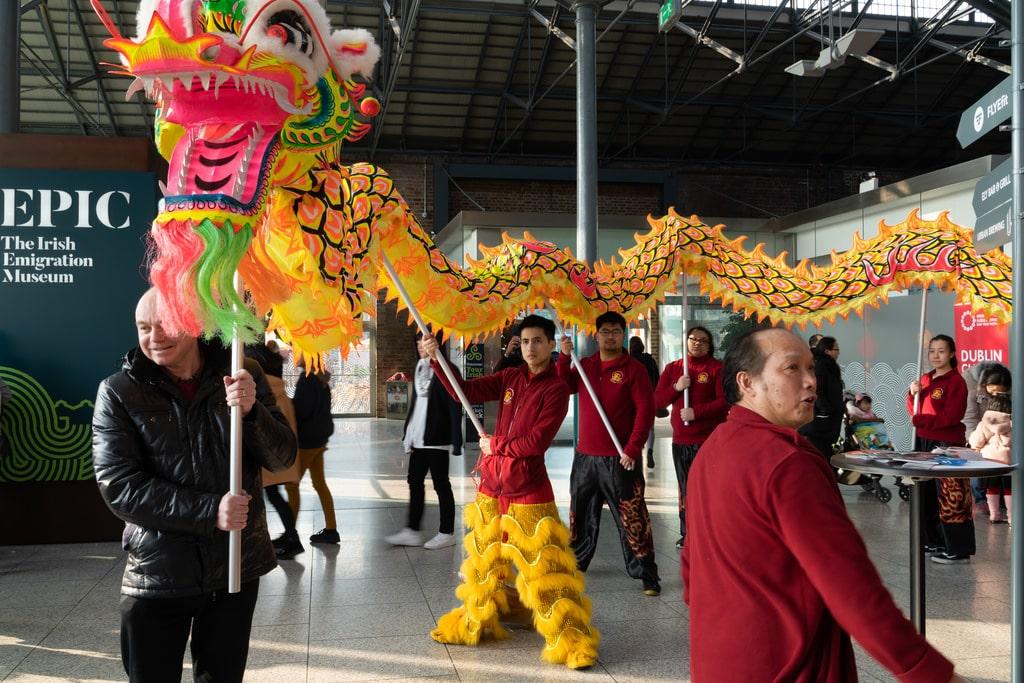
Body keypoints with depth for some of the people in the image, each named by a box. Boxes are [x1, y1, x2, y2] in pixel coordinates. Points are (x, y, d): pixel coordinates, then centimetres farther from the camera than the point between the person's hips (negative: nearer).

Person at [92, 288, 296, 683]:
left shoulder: (241, 377, -2)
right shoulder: (118, 392, -7)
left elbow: (281, 458, -5)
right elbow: (119, 486, -13)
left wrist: (251, 411, -24)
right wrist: (209, 511, -22)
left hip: (236, 569, 2)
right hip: (156, 575, -1)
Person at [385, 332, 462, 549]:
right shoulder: (419, 369, 13)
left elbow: (454, 406, -13)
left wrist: (455, 438, -18)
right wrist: (408, 433, 15)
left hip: (436, 438, -8)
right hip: (418, 437, 8)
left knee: (441, 484, 1)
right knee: (414, 482, 9)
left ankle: (447, 533, 11)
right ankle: (412, 531, 17)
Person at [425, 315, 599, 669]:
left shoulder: (556, 388, -11)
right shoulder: (510, 377, 6)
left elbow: (536, 442, -18)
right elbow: (466, 391, 1)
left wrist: (494, 444, -8)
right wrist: (436, 359, -10)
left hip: (528, 491, -6)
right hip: (490, 485, 6)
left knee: (544, 567, -4)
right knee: (484, 560, 19)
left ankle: (570, 641, 7)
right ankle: (474, 624, 37)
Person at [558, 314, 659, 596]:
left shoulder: (634, 368, -4)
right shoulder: (584, 365, 11)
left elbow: (645, 410, -9)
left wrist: (633, 449, -15)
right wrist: (564, 357, -12)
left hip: (620, 459, -5)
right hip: (585, 456, 5)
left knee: (632, 518, -3)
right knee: (580, 514, 16)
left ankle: (646, 575, 6)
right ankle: (575, 562, 32)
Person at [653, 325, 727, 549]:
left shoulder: (717, 368, -2)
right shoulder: (673, 368, 11)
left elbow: (725, 401, -11)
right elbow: (657, 401, 7)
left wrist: (696, 412, -18)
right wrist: (676, 388, -10)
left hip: (709, 440, -4)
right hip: (680, 440, 5)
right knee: (685, 489, 13)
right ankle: (687, 533, 24)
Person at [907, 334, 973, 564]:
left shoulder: (956, 381, -11)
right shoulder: (925, 379, 12)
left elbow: (951, 416, -19)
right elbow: (914, 411, 14)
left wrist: (921, 420, -16)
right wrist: (913, 394, -4)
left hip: (947, 444, -8)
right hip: (924, 442, 8)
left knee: (949, 496, -5)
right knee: (926, 493, 15)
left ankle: (958, 549, 1)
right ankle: (933, 541, 27)